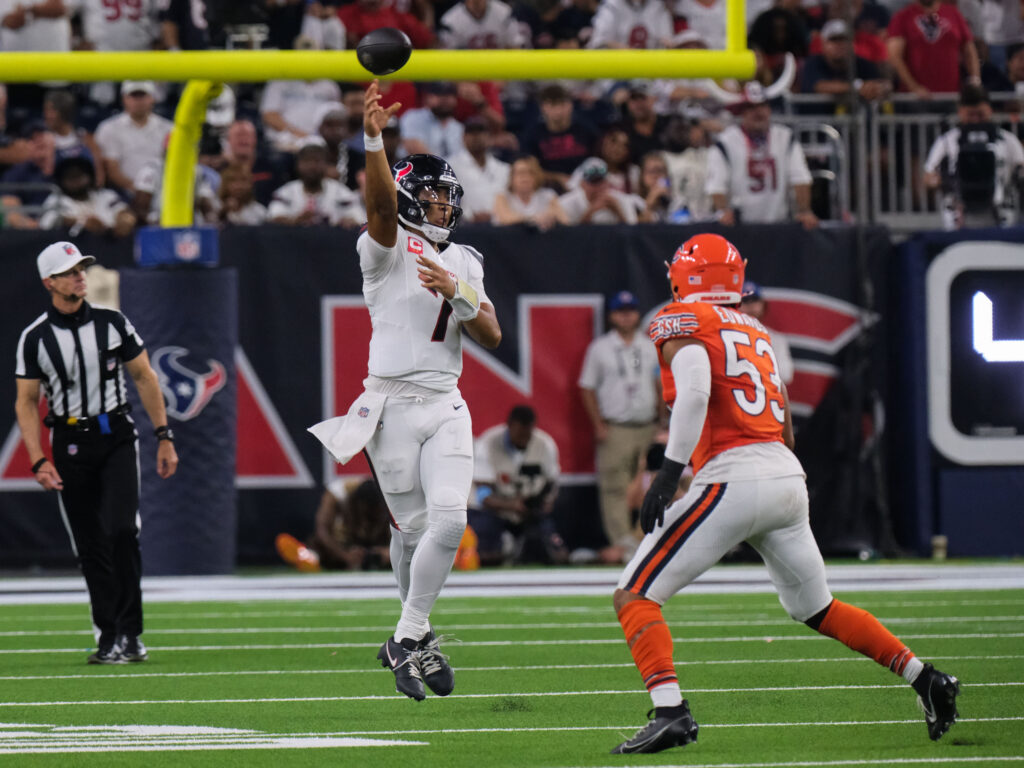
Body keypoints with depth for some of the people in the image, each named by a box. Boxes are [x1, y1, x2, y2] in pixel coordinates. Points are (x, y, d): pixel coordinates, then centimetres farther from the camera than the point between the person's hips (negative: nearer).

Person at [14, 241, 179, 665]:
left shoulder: (112, 322, 2)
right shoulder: (35, 338, -2)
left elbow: (144, 378, 9)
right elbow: (26, 402, 1)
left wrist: (164, 437, 4)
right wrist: (38, 461, -10)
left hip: (117, 436, 0)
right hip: (70, 444, 0)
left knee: (121, 530, -16)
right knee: (90, 546, 1)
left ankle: (129, 633, -13)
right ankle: (109, 637, 9)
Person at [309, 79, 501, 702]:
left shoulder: (465, 263, 14)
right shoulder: (389, 249, -2)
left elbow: (492, 336, 8)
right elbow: (381, 201, -23)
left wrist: (458, 294, -11)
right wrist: (374, 141, -41)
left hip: (447, 405, 4)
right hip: (394, 404, -4)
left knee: (449, 522, -11)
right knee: (413, 529, -1)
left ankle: (408, 639, -1)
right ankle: (419, 637, 17)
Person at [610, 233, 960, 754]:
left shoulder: (682, 323, 0)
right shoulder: (756, 334, 23)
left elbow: (694, 389, -19)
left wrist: (670, 471, -22)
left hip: (734, 478, -7)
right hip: (789, 478, 7)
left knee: (634, 597, -4)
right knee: (816, 608, 26)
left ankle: (670, 711, -21)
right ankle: (926, 680, 23)